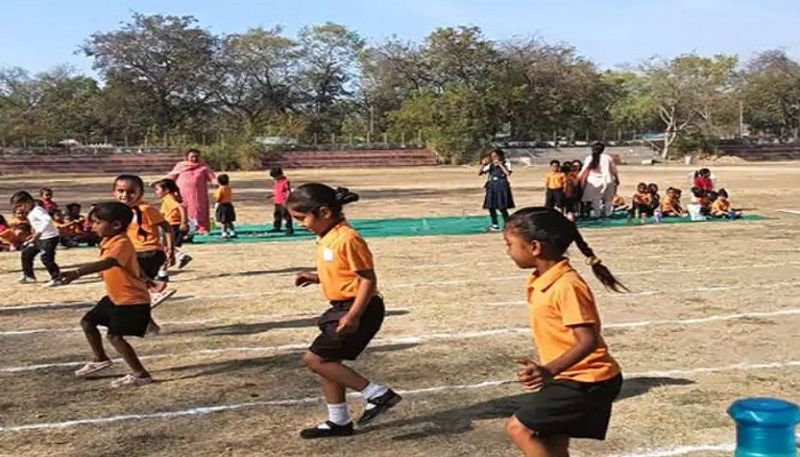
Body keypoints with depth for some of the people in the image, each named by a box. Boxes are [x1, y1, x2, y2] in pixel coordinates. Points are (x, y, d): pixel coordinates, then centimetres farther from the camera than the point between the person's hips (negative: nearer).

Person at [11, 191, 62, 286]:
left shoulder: (37, 211, -20)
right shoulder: (29, 213, 12)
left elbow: (47, 220, -38)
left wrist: (38, 233, -43)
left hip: (50, 237, -11)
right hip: (40, 239, 11)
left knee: (46, 258, -16)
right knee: (26, 253, 17)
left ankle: (56, 279, -6)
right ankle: (28, 276, 29)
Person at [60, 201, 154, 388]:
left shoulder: (122, 243, -26)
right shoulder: (108, 242, 5)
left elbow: (108, 263, -46)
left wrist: (77, 273, -58)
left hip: (133, 300, -10)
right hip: (115, 297, 10)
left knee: (115, 336, -15)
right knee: (87, 322, 17)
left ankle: (141, 375, -4)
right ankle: (100, 359, 37)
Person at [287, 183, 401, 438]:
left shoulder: (347, 239, -21)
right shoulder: (327, 238, 9)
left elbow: (368, 279, -21)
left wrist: (353, 316, -25)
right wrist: (316, 278, 9)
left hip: (359, 309, -10)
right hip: (342, 308, 10)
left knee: (314, 359, -9)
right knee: (327, 361, 14)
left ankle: (378, 394, -5)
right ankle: (339, 421, 27)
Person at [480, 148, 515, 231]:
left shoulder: (506, 164, -3)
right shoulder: (490, 165, 8)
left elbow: (508, 173, -23)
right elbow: (479, 174, 4)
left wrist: (500, 164, -20)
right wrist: (483, 165, -11)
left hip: (502, 186, -5)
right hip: (492, 187, 5)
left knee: (502, 207, -8)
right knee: (491, 207, 6)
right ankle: (495, 225, 21)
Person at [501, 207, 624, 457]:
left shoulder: (566, 286, -23)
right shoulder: (540, 282, 6)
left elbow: (588, 340, -28)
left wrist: (549, 371, -39)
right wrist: (543, 370, 28)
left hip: (586, 380, -9)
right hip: (570, 377, 9)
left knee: (519, 428, -11)